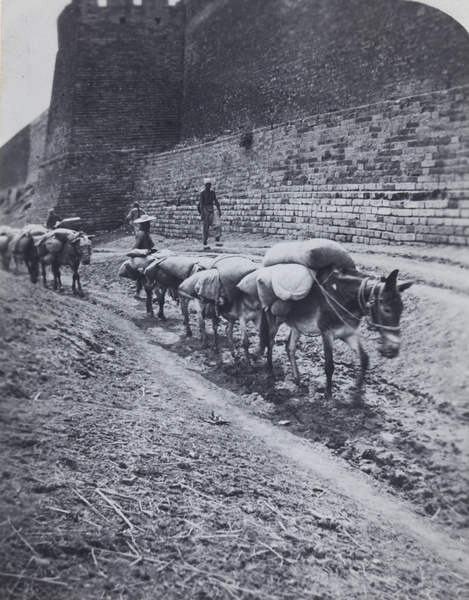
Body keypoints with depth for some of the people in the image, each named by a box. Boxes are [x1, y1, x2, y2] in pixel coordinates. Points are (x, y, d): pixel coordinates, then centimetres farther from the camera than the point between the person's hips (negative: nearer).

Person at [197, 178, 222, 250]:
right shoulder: (202, 193, -6)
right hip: (205, 209, -4)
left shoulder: (212, 192, 8)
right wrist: (202, 213, -19)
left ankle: (217, 240, -13)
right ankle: (205, 244, 5)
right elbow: (201, 203, -12)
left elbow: (216, 201, 12)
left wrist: (219, 210, 7)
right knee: (205, 227, -1)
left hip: (212, 209, 4)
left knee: (217, 224, -14)